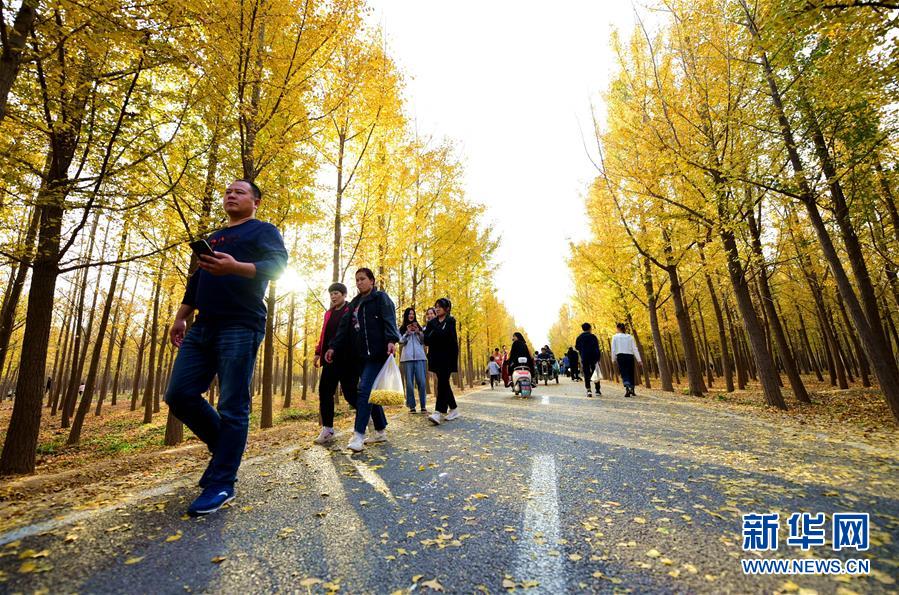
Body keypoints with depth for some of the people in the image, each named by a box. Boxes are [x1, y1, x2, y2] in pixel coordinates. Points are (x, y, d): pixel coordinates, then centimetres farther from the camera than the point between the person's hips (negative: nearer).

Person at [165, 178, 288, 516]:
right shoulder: (211, 238, 28)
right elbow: (195, 281, 29)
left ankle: (221, 485, 3)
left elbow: (278, 266, -13)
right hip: (203, 327, 8)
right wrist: (180, 318, 18)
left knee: (232, 407, -6)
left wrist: (235, 267, -29)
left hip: (240, 328, -8)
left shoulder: (263, 231, 5)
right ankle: (224, 445, 23)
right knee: (179, 395, 3)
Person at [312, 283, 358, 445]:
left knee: (350, 392, -3)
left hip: (348, 360, -7)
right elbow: (324, 334, 18)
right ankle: (327, 430, 12)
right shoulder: (328, 313, 17)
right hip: (331, 359, 7)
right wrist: (318, 353, 13)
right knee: (324, 391, 4)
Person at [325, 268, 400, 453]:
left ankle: (358, 435, -13)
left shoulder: (381, 298, 0)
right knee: (370, 392, 10)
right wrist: (333, 347, 7)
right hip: (360, 355, 8)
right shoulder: (354, 303, 21)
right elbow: (344, 326, 18)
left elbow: (389, 320, -14)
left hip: (377, 353, -8)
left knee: (365, 390, -15)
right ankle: (381, 431, 20)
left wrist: (391, 340, -31)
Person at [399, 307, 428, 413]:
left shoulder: (419, 327, 15)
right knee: (409, 382, -2)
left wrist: (418, 332, -6)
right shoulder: (402, 329, 14)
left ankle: (423, 406, -2)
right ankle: (412, 406, 3)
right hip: (407, 358, 0)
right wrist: (407, 333, -8)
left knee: (422, 382, -6)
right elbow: (401, 341, 4)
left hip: (420, 357, 0)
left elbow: (423, 341, 9)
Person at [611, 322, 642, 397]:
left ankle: (627, 388, -28)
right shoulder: (630, 336, 6)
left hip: (620, 356, -2)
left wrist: (614, 359, 7)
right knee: (630, 373, 14)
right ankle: (632, 390, 18)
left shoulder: (615, 337, 0)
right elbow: (634, 349, 2)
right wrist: (639, 360, 1)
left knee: (624, 374, -5)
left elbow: (613, 349, -2)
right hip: (630, 356, 2)